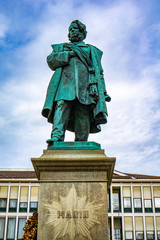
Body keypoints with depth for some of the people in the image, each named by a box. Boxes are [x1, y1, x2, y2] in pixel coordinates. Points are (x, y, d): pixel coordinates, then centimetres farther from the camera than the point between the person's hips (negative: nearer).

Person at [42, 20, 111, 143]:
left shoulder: (91, 50, 31)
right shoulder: (61, 47, 32)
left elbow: (99, 72, 20)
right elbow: (51, 60, 12)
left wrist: (103, 92, 7)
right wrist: (69, 54, 0)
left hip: (85, 83, 0)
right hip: (66, 81, 0)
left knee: (83, 114, -14)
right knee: (62, 105, -25)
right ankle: (57, 137, -39)